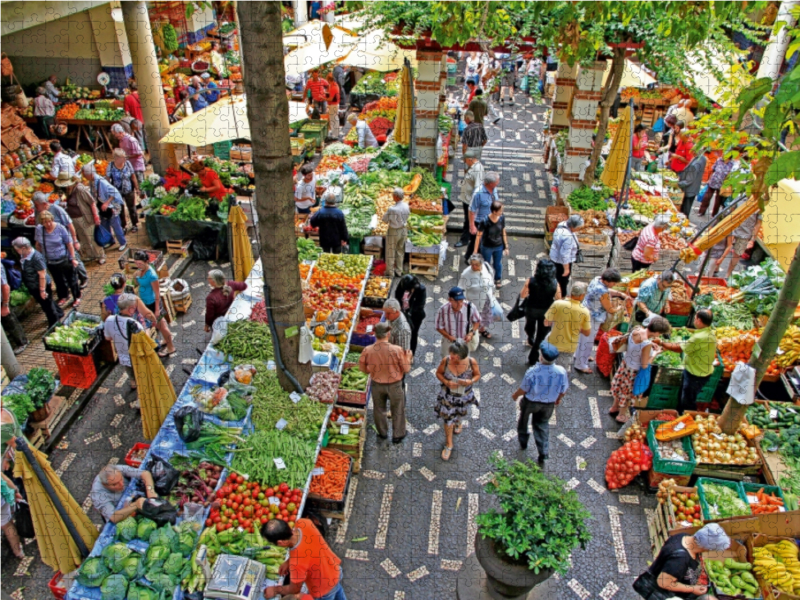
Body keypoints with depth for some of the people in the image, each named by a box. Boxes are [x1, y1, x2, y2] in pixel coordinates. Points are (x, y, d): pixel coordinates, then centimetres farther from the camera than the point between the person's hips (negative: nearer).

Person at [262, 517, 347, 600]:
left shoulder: (297, 562, -43)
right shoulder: (303, 523, -29)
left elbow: (294, 589, -21)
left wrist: (275, 590, -4)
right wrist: (288, 561, -5)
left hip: (324, 591, -6)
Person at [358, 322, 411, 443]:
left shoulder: (367, 350, -21)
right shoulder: (397, 350, -27)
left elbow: (362, 368, -5)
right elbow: (406, 369, -15)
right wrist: (408, 357, 3)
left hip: (377, 384, 2)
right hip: (394, 385, -2)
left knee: (379, 409, 26)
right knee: (397, 410, 21)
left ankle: (383, 433, 45)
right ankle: (397, 435, 37)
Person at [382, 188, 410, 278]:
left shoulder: (392, 209, -30)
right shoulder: (406, 206, -12)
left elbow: (385, 220, -16)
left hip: (393, 232, -5)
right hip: (403, 230, 6)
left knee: (390, 253, 12)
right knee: (400, 251, 21)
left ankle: (390, 273, 24)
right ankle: (399, 271, 33)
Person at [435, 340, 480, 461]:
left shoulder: (472, 362, -27)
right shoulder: (445, 361, -27)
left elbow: (478, 375, -10)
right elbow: (438, 373, -9)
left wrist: (471, 381, -30)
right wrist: (446, 382, -28)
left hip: (464, 395, 1)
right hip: (448, 395, -1)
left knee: (460, 413, 31)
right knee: (448, 419, 8)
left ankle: (458, 423, 68)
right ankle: (449, 444, 30)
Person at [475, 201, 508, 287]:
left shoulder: (502, 218, -15)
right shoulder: (485, 221, -27)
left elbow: (503, 232, -2)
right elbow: (478, 236, -17)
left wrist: (506, 247, 5)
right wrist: (475, 251, -12)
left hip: (499, 247, 3)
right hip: (487, 247, -3)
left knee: (498, 264, 23)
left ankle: (498, 280, 49)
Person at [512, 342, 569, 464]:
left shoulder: (532, 372, -35)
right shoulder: (562, 372, -26)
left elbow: (524, 389, -19)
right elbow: (564, 390, -8)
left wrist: (516, 395, 3)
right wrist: (559, 398, 14)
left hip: (530, 402, -2)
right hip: (549, 404, 2)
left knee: (524, 419, 29)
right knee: (542, 425, 25)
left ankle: (523, 441, 50)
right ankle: (543, 454, 25)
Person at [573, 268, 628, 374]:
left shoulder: (597, 279, -7)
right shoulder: (603, 292, -33)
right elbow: (611, 310, -20)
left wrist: (620, 294, 4)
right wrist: (620, 307, -1)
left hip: (586, 313, 10)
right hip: (592, 318, -10)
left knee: (583, 337, 28)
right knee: (587, 341, 7)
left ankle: (579, 355, 49)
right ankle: (581, 365, 22)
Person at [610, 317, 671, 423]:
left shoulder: (636, 329, -16)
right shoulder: (647, 344, -37)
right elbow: (644, 365, -25)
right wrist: (655, 353, -13)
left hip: (625, 364, 7)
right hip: (634, 371, -7)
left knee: (621, 387, 29)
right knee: (629, 392, 20)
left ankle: (614, 407, 53)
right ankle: (622, 415, 42)